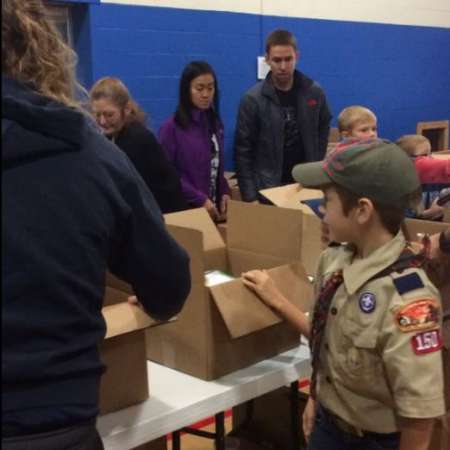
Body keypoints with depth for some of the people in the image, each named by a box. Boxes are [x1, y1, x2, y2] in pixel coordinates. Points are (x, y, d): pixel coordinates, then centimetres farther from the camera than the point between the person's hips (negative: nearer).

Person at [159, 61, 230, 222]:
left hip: (213, 208, 5)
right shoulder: (171, 128, -10)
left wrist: (224, 192, -3)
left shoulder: (215, 124, 8)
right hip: (184, 208, -5)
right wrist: (200, 200, -16)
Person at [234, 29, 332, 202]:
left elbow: (323, 130, 15)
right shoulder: (252, 99, -9)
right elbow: (243, 151, -7)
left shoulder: (314, 93, -1)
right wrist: (250, 196, -12)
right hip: (267, 189, -3)